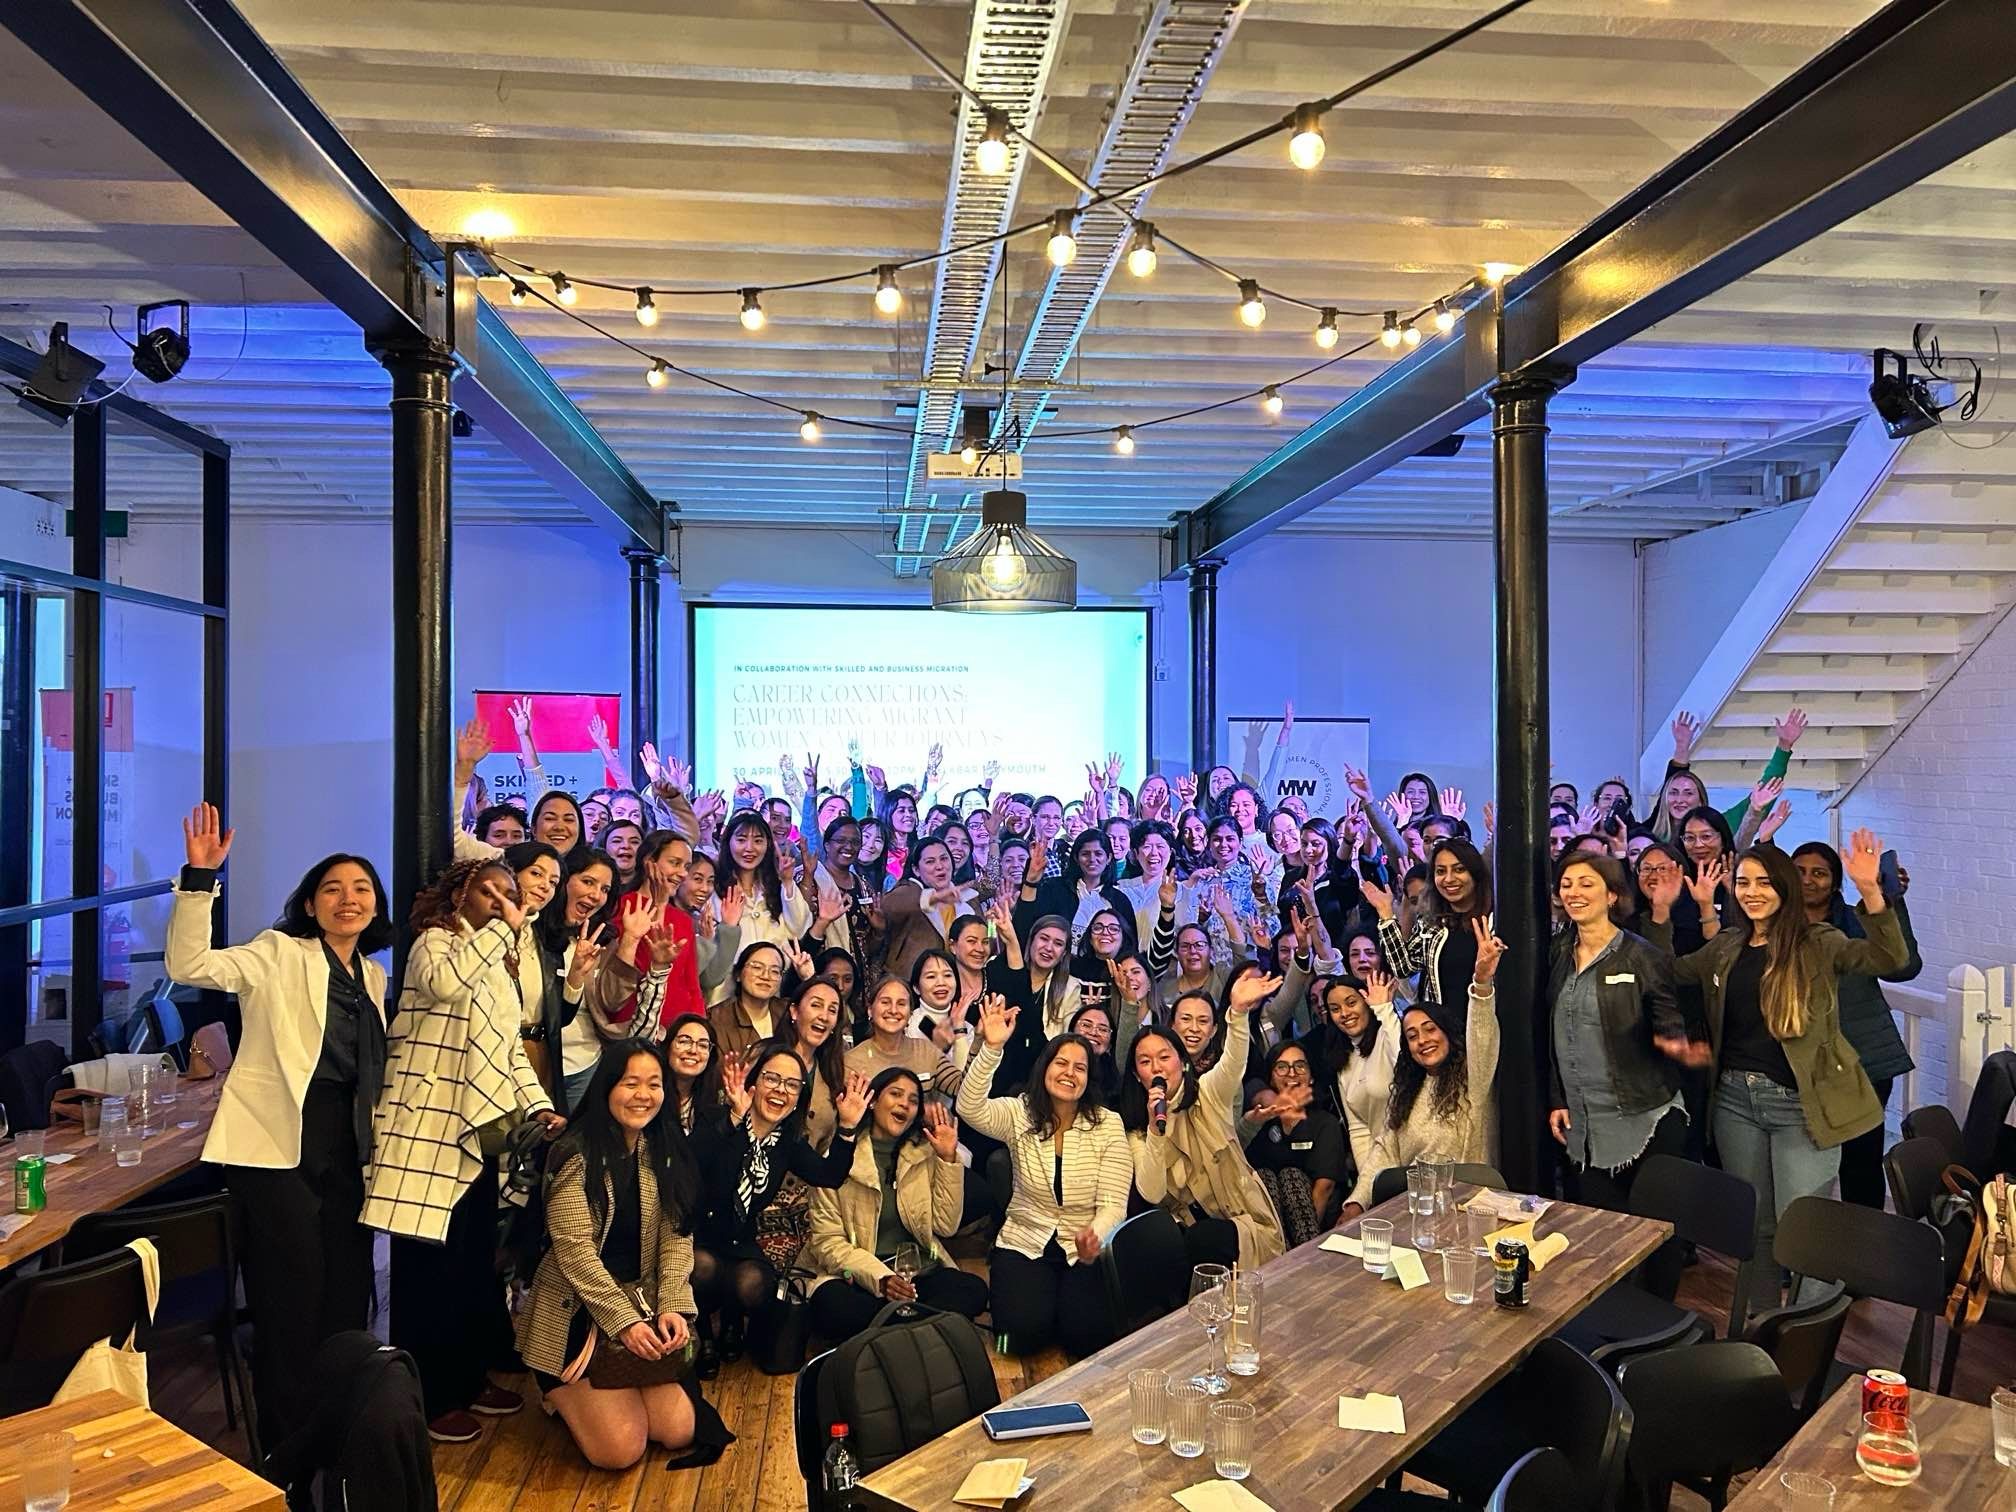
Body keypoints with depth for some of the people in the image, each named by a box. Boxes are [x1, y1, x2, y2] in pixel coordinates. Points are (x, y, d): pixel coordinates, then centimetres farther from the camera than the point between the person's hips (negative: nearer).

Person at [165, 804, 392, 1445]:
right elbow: (190, 964, -21)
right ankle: (289, 1435, 18)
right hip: (277, 1143, -6)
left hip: (346, 1146, 6)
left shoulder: (373, 975, 14)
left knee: (349, 1283, 12)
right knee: (293, 1286, 0)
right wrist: (200, 876, -30)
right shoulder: (279, 954, -4)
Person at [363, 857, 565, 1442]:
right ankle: (426, 1399, 10)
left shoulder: (499, 971, 19)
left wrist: (539, 1106, 4)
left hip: (478, 1134, 8)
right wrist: (500, 930, -21)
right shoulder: (435, 943, -6)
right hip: (428, 1130, -8)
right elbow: (445, 982, -31)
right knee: (429, 1268, -2)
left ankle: (467, 1379, 28)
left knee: (475, 1266, 15)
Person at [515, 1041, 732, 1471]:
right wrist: (624, 1322, -22)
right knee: (620, 1449, -13)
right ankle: (567, 1396, 18)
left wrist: (672, 1308, -15)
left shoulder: (667, 1152, 4)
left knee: (678, 1431, -5)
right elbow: (574, 1250, -18)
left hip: (645, 1308, 5)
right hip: (575, 1316, -5)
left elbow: (677, 1238, 0)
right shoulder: (576, 1155, -14)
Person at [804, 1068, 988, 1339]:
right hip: (855, 1274, -3)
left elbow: (945, 1226, 3)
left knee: (973, 1289, -26)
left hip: (919, 1271, 3)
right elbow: (827, 1241, -7)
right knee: (831, 1306, -37)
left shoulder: (925, 1154, 10)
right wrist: (880, 1278, -21)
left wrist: (949, 1159, -5)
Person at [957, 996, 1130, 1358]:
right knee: (1025, 1331, -21)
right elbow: (970, 1109, -25)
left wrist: (1095, 1236, -33)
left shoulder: (1108, 1125, -6)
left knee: (1088, 1336, -19)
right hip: (1024, 1244, 0)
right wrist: (991, 1048, -38)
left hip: (1085, 1248, 0)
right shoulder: (1019, 1114, -4)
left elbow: (1113, 1205, -9)